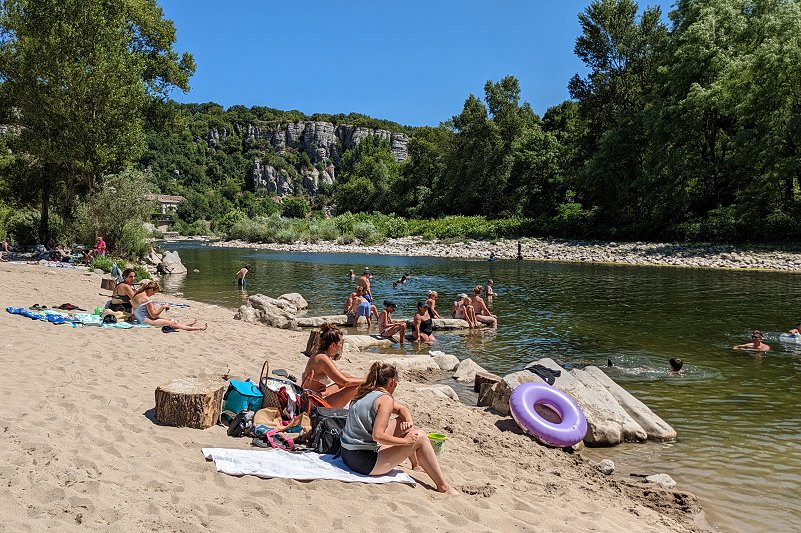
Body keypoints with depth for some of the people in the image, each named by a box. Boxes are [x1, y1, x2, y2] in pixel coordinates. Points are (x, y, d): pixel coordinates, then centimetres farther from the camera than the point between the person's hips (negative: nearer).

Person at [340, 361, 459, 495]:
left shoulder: (364, 394, 12)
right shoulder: (386, 399, -15)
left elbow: (402, 408, 21)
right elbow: (377, 435, -26)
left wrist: (409, 422, 2)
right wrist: (405, 440, -14)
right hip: (365, 462, -9)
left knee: (401, 421, 20)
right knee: (420, 437, -5)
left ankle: (416, 464, 36)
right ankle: (443, 486, -1)